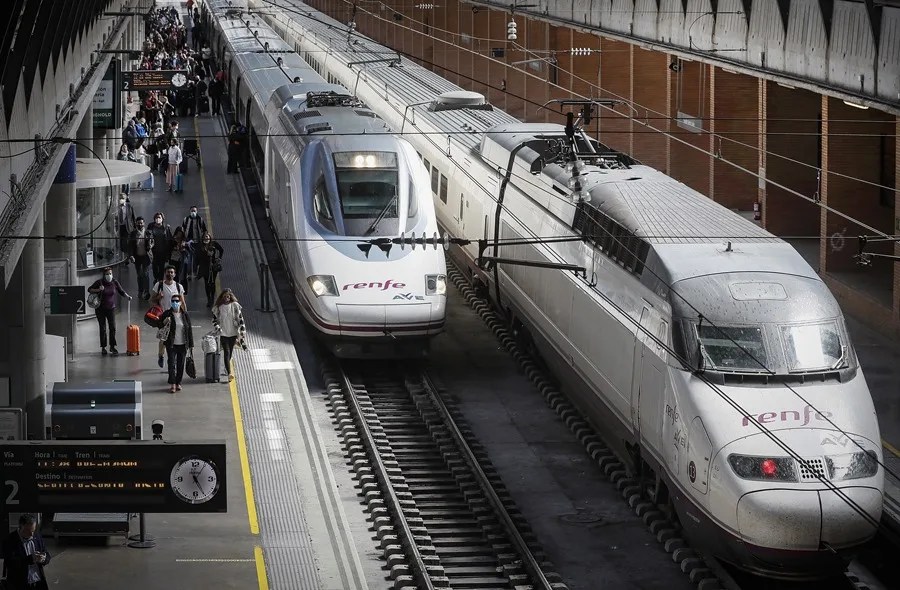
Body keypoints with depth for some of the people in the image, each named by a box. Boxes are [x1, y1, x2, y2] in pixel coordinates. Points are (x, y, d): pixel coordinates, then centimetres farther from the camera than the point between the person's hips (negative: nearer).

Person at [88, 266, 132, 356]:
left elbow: (121, 292, 6)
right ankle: (103, 348, 13)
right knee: (103, 328, 3)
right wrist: (98, 290, -18)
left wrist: (128, 297, -11)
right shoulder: (99, 282, -9)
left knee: (113, 327, -5)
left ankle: (112, 346, 6)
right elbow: (89, 289, -2)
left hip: (111, 308, 2)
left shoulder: (114, 282, -3)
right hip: (100, 309, -2)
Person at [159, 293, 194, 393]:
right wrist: (164, 323, -20)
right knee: (172, 363, -9)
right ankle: (172, 384, -7)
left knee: (180, 364, 8)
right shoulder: (167, 314, -3)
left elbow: (189, 330, 5)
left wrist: (191, 344, 4)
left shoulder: (185, 314, 2)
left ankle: (178, 383, 19)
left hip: (183, 344, 2)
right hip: (171, 344, -2)